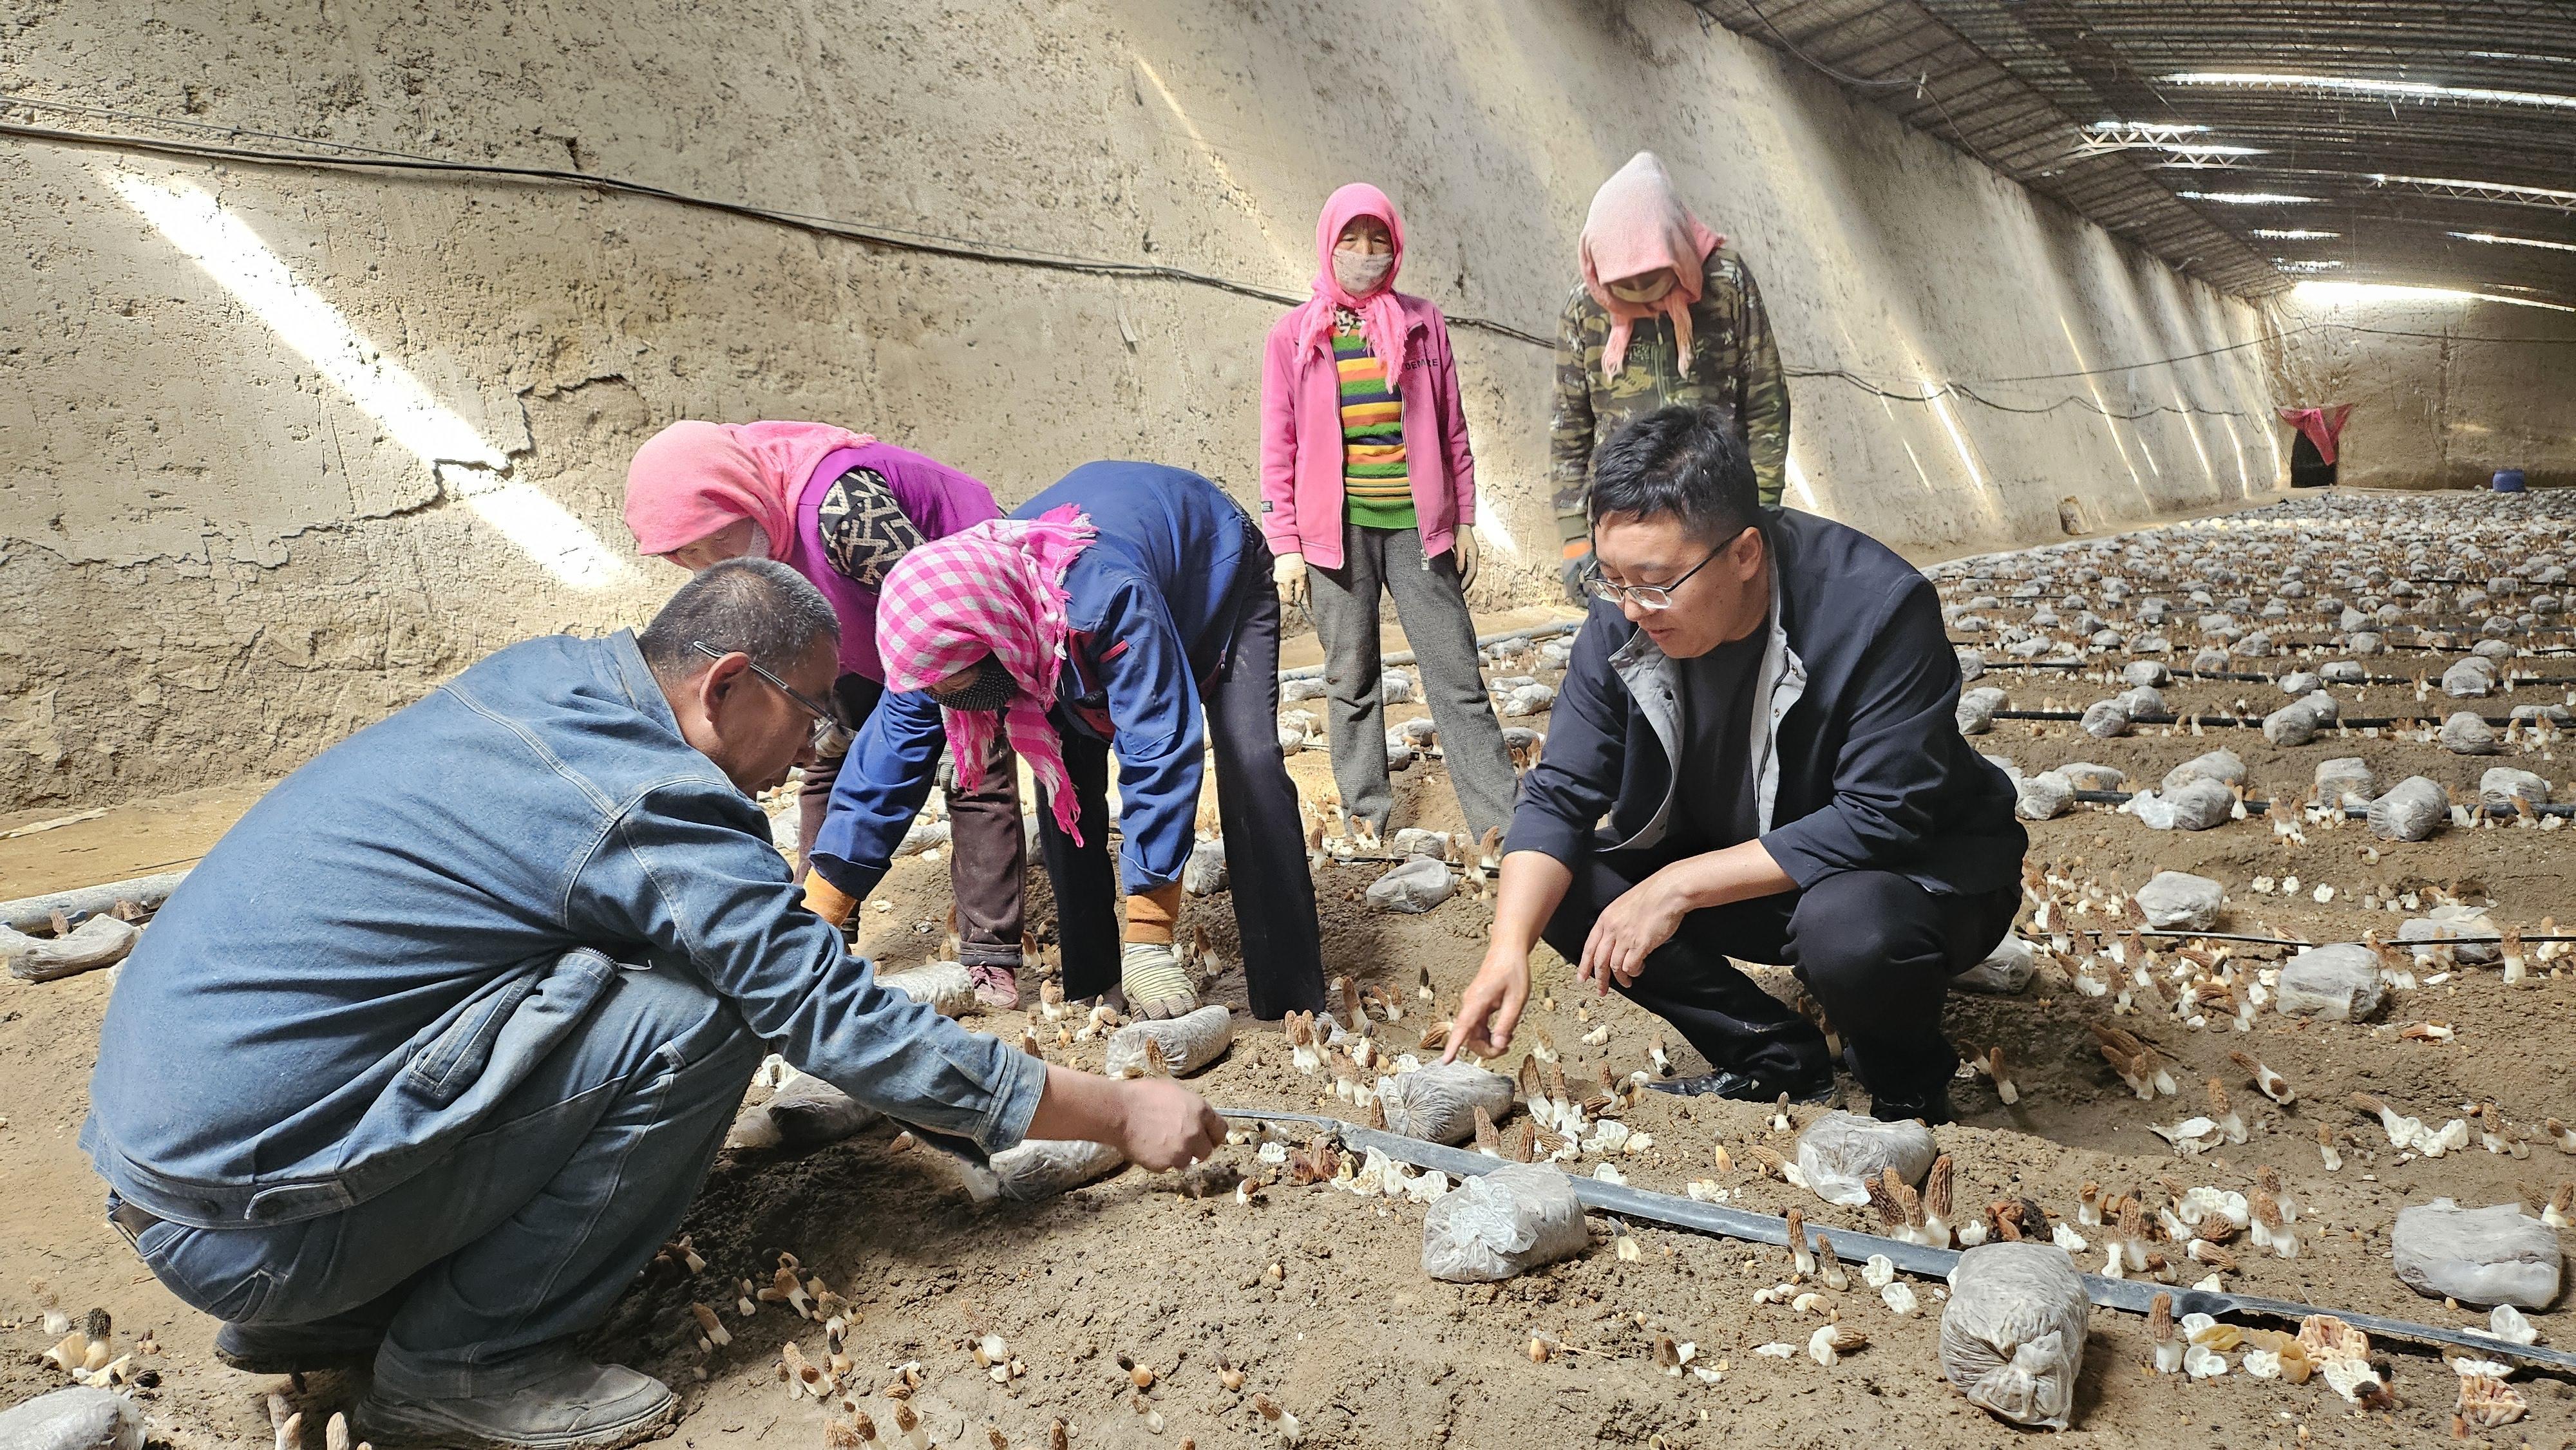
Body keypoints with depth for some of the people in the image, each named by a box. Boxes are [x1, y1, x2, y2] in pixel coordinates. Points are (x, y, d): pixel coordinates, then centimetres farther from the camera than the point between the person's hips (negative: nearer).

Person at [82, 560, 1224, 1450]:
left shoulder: (542, 673, 4)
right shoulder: (651, 813, -20)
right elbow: (852, 1030, -16)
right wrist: (1125, 1115, -7)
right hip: (239, 1227, -9)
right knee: (698, 1021, -18)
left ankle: (310, 1316, 19)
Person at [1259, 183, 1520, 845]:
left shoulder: (1423, 323, 8)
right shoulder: (1295, 335, 4)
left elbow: (1452, 431, 11)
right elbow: (1279, 448, 4)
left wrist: (1465, 520, 8)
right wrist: (1285, 545, -1)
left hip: (1418, 527, 1)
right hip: (1338, 531, 0)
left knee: (1458, 677, 0)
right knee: (1351, 682, 7)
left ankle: (1503, 821, 4)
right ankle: (1366, 812, 20)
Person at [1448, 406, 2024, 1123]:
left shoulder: (1878, 607, -29)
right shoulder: (1623, 619, -14)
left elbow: (1880, 820, -30)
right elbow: (1559, 794, -13)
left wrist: (1679, 885, -31)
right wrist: (1509, 947, -30)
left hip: (1918, 867, -5)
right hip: (1736, 867, 5)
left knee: (1850, 928, -39)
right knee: (1559, 891, -14)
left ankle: (1909, 1091, -3)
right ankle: (1777, 1061, 1)